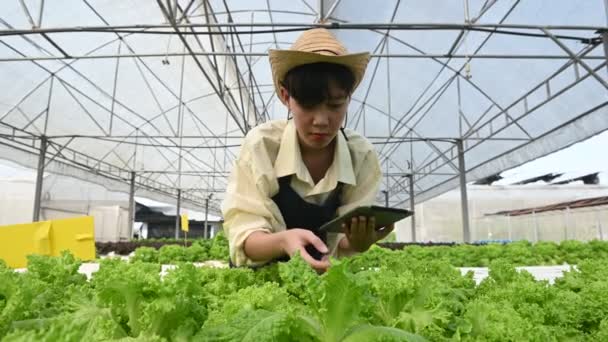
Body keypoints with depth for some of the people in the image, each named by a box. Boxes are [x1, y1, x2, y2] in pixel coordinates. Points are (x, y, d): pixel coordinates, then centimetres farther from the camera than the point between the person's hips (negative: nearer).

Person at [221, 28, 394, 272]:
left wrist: (357, 242, -32)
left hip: (322, 276, 1)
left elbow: (343, 245, -11)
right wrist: (283, 241, -38)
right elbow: (243, 238, -19)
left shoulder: (362, 156, -13)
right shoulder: (261, 146, -17)